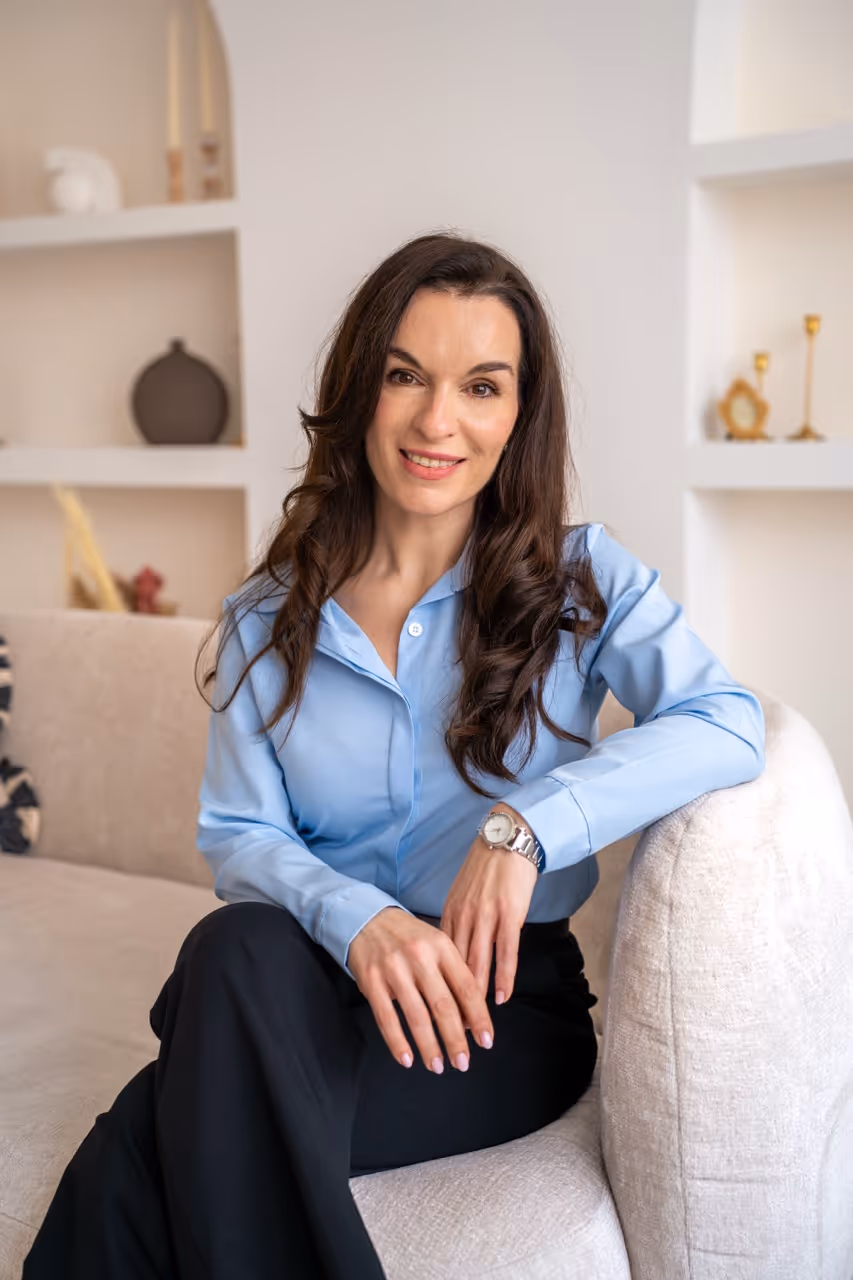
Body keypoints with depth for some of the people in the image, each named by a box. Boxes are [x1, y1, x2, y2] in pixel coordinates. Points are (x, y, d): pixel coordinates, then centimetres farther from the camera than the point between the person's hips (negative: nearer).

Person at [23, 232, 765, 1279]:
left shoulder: (581, 578, 1)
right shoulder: (268, 616, 7)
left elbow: (726, 725, -15)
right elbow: (238, 833, -1)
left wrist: (527, 824, -28)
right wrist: (357, 918, -22)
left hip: (502, 1001, -2)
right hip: (299, 981, 3)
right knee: (237, 945, -35)